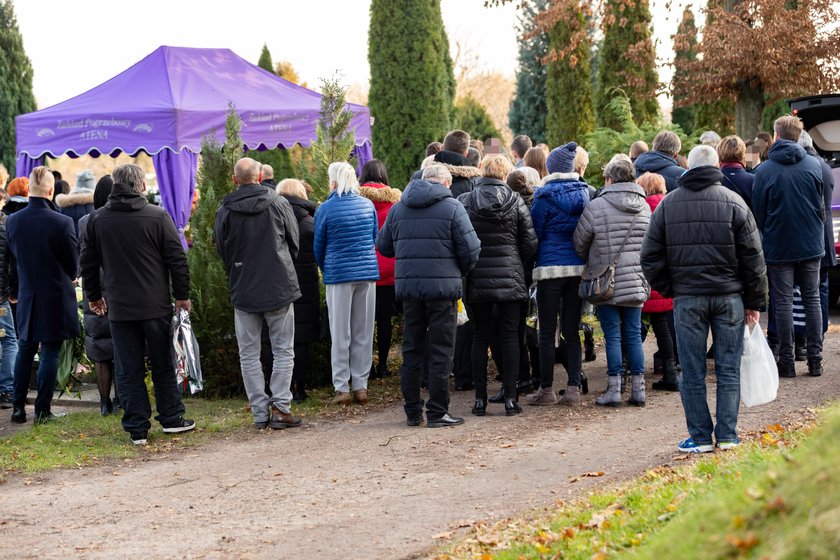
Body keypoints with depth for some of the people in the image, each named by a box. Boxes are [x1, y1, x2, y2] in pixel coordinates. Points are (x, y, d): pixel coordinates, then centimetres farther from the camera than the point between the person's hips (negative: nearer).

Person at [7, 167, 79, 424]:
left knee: (24, 350, 16)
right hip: (56, 297, -4)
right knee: (50, 353, 4)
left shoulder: (12, 221, -6)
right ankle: (42, 410, 6)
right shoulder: (62, 223, -19)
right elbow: (74, 267, -7)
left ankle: (18, 408, 17)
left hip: (26, 296, 4)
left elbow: (13, 256, 8)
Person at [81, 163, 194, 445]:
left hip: (119, 308, 1)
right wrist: (182, 295, 6)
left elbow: (88, 263, 9)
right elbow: (177, 260, -4)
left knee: (129, 370, 5)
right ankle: (171, 419, 19)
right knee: (163, 365, 12)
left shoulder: (96, 219, 2)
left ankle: (137, 428, 5)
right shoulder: (158, 216, -6)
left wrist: (93, 296, 22)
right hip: (156, 306, -1)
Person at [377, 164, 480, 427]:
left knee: (412, 349, 12)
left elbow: (383, 246, 15)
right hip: (442, 287, -4)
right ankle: (437, 412, 1)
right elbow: (470, 250, -8)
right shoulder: (452, 208, -4)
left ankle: (413, 412, 15)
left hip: (408, 286, 4)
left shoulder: (397, 208, 10)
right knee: (440, 351, 1)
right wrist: (460, 272, 10)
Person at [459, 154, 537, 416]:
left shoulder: (464, 202, -4)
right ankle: (510, 398, 3)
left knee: (480, 338, 8)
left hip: (477, 281, 0)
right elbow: (530, 243, 0)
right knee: (510, 337, 6)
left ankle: (480, 399, 7)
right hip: (510, 280, 0)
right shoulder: (515, 202, -2)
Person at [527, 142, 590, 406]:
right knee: (572, 331, 8)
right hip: (578, 268, 5)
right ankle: (574, 388, 4)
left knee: (547, 332, 2)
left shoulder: (545, 196, -8)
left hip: (551, 267, -5)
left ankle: (546, 389, 5)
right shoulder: (583, 192, 6)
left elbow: (534, 233, -3)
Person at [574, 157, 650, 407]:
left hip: (607, 283, -4)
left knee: (613, 335, 1)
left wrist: (590, 261, 18)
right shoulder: (644, 207, 5)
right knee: (634, 335, 9)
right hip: (636, 281, 4)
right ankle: (638, 389, 10)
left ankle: (614, 390, 1)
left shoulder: (597, 206, -10)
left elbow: (580, 242, -1)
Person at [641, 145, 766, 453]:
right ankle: (727, 436, 8)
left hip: (687, 298, 0)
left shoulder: (668, 204, 3)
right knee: (729, 370, 6)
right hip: (729, 297, 0)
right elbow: (753, 257, 0)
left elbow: (651, 257, 3)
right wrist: (754, 302, 7)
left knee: (692, 372, 5)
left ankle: (700, 437, 7)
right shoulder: (734, 202, 0)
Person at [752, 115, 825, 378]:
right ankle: (815, 360, 8)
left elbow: (758, 212, -2)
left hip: (778, 246, -2)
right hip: (811, 246, 2)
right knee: (812, 299, 9)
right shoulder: (814, 165, -1)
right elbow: (821, 206, 7)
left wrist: (764, 240, 13)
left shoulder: (764, 170, -9)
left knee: (783, 302, 2)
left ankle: (786, 361, 3)